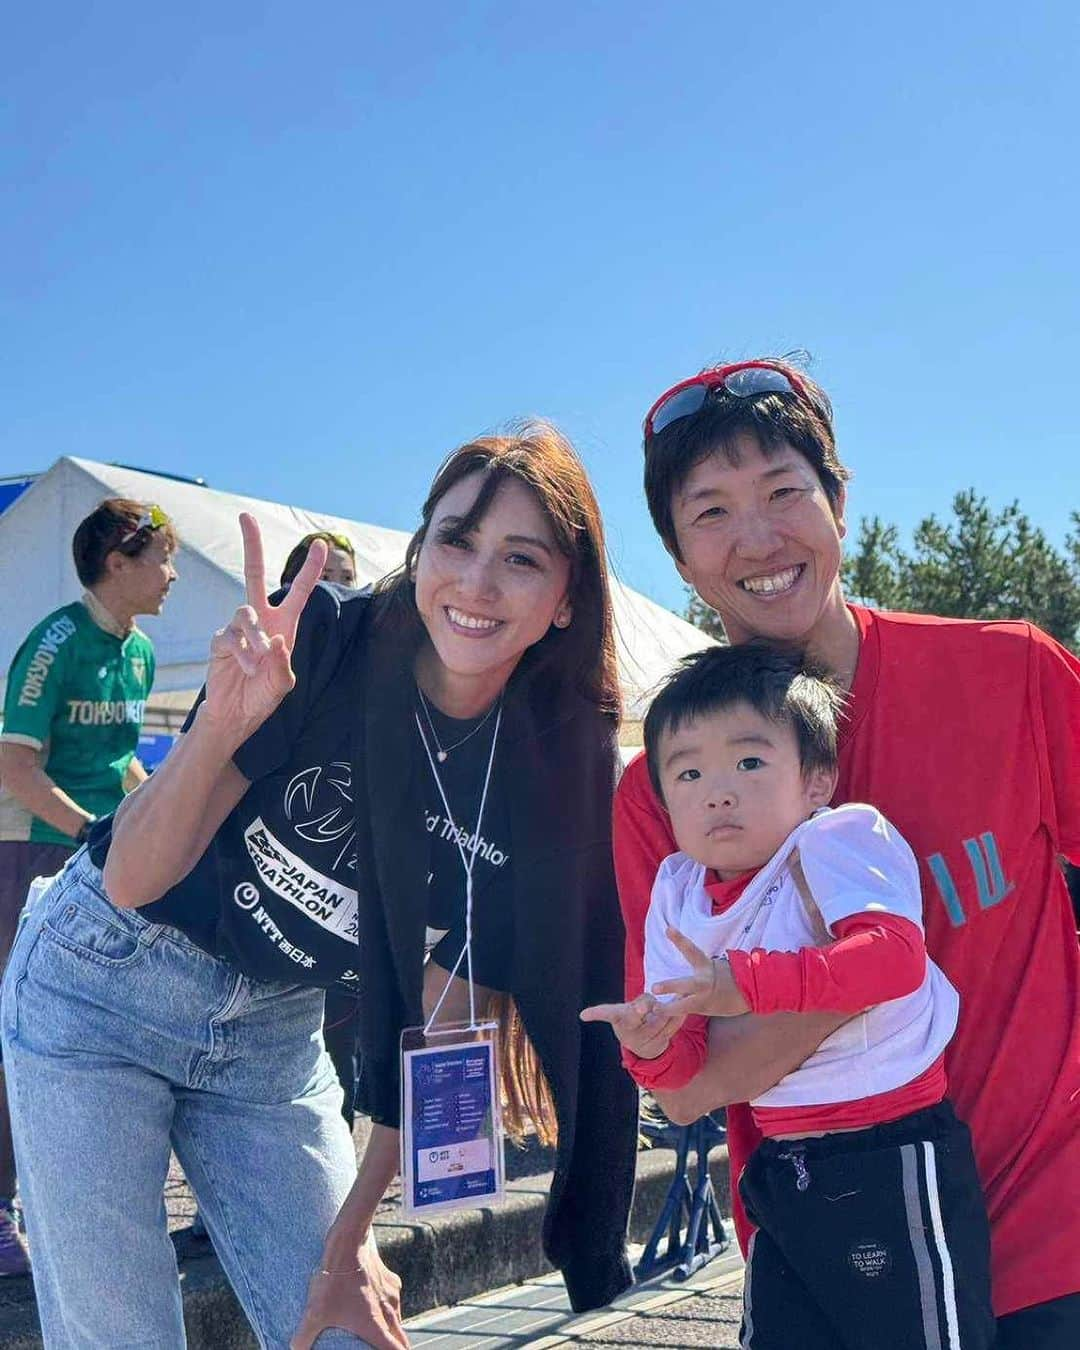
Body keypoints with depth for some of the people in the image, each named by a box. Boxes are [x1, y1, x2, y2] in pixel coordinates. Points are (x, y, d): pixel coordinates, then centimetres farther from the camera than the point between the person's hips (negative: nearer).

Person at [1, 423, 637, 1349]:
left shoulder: (554, 773, -12)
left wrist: (353, 1233, -4)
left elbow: (434, 1018, -4)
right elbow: (131, 879, -21)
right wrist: (222, 723, -39)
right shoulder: (321, 645, -22)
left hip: (278, 1032, 3)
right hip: (105, 985, -3)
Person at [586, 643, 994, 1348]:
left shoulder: (838, 838, -14)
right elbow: (690, 1061, 7)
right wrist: (654, 1049, -16)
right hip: (782, 1173, 7)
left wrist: (749, 983, -35)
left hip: (892, 1161, -6)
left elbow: (895, 953, -31)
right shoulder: (678, 893, 6)